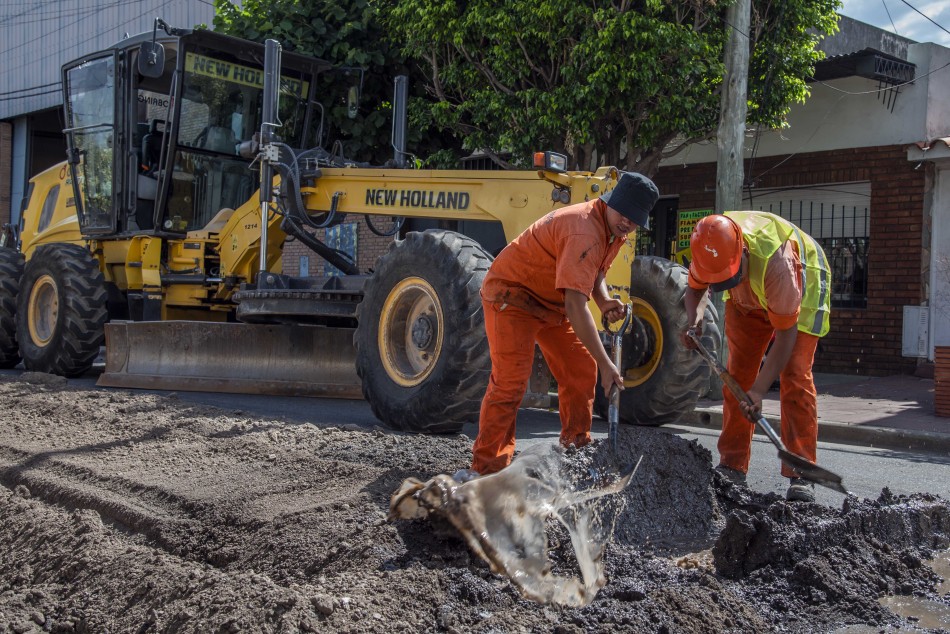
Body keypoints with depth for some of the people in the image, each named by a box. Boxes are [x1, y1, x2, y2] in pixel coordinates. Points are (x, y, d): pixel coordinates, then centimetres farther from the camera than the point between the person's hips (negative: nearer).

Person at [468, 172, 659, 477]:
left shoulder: (615, 230, -2)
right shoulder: (585, 231, -34)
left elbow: (595, 271, 16)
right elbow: (575, 306, -38)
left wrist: (604, 301, -8)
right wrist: (606, 364, -37)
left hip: (551, 301, 10)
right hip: (512, 294, -10)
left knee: (581, 370, 9)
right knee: (510, 381, -15)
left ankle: (577, 449, 23)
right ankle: (485, 468, -9)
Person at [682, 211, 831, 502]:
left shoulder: (775, 263, -45)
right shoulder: (712, 249, -29)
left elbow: (786, 333, -35)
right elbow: (695, 287, -5)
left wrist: (759, 390, -37)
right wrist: (693, 317, -27)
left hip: (802, 287, -5)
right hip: (749, 298, 5)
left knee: (794, 377, -16)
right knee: (737, 375, -1)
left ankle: (801, 475, -13)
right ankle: (732, 466, 7)